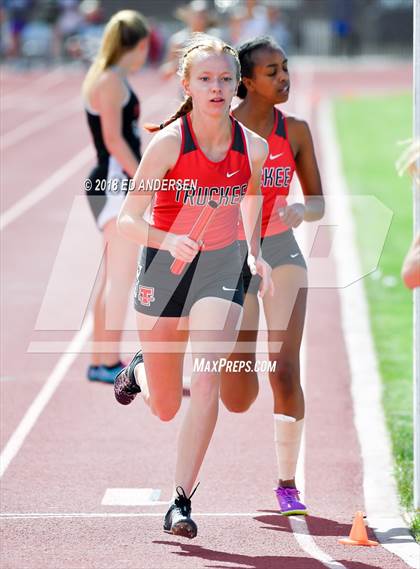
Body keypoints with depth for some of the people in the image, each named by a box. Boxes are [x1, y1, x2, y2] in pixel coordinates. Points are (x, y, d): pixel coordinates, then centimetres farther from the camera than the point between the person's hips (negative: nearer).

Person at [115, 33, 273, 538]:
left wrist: (255, 254, 2)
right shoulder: (168, 142, -18)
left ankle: (181, 500, -12)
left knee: (206, 380, -20)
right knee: (165, 408, 11)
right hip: (164, 265, -1)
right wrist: (168, 240, -37)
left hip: (221, 266, 1)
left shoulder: (254, 147, -8)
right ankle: (140, 369, 49)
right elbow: (128, 219, -18)